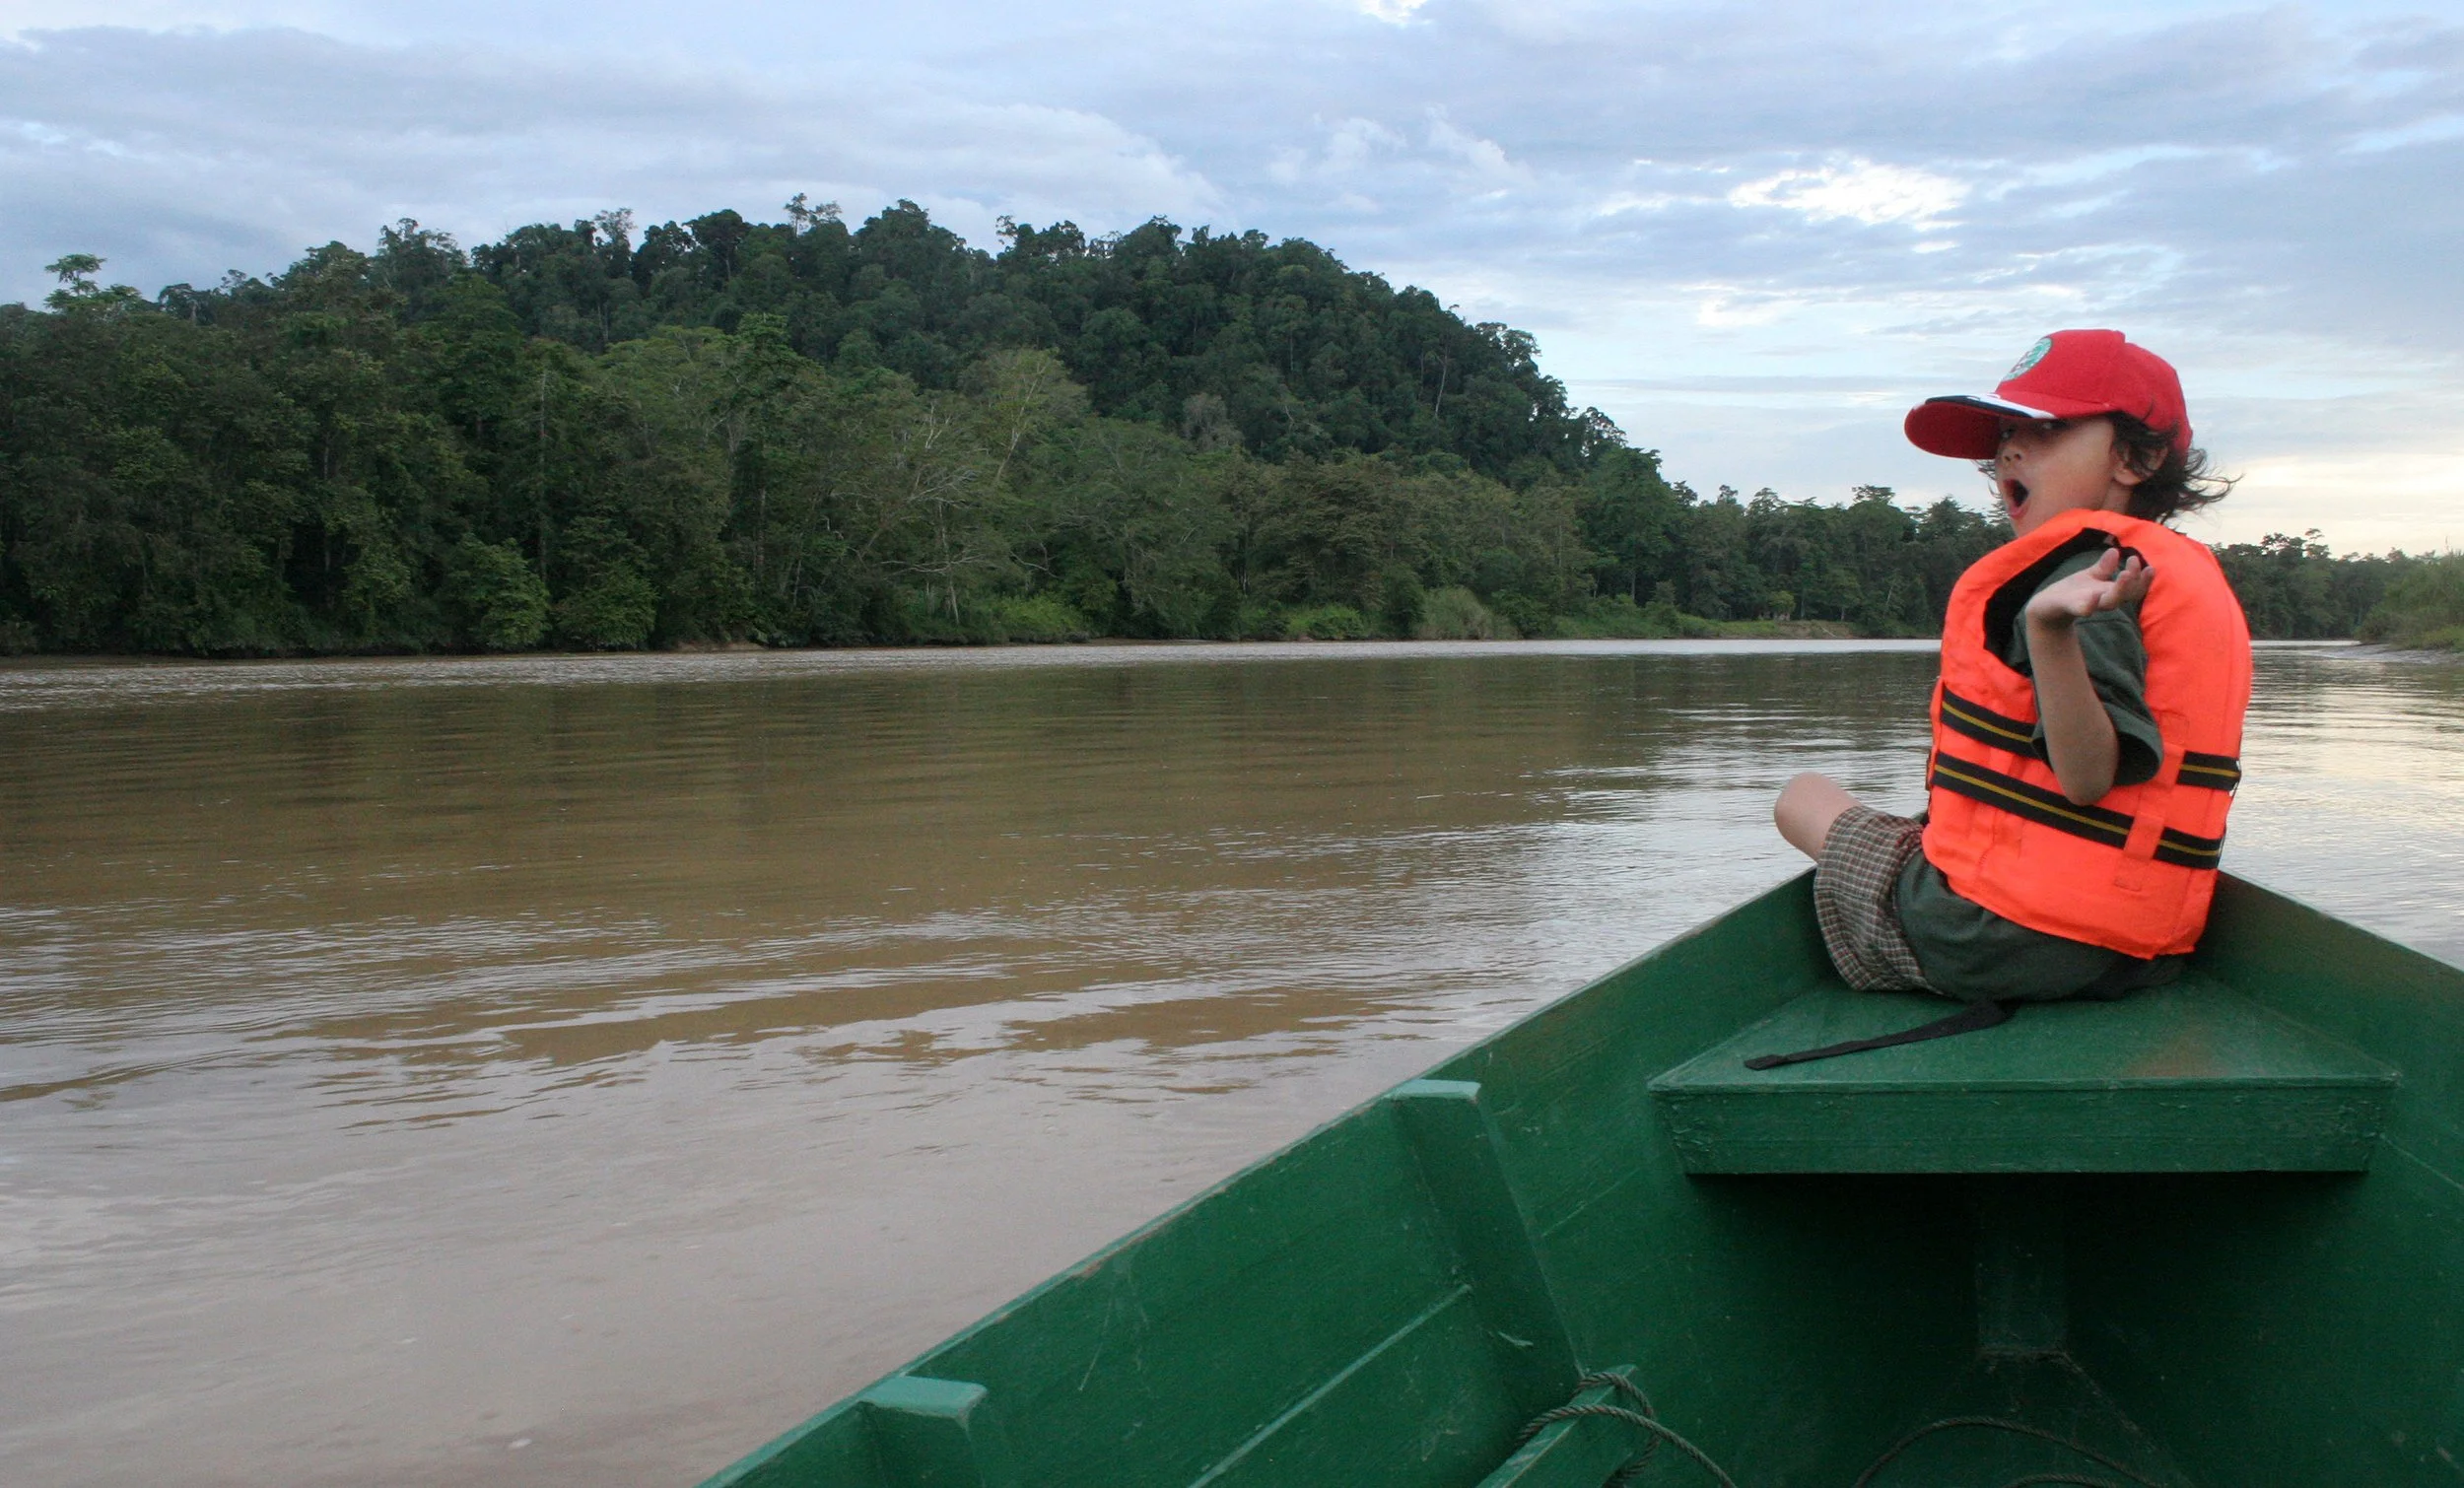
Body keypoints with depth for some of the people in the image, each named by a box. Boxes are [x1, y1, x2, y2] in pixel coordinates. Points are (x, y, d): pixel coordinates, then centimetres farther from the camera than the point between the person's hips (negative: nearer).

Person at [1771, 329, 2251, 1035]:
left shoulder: (2078, 569, -16)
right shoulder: (2195, 575, 12)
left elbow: (2089, 779, -27)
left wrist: (2050, 629, -41)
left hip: (2003, 936, -10)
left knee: (1806, 797, 14)